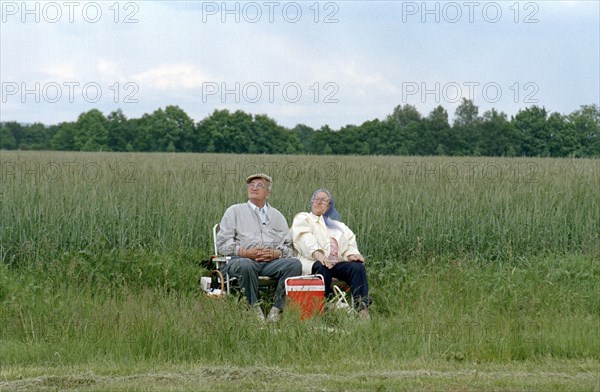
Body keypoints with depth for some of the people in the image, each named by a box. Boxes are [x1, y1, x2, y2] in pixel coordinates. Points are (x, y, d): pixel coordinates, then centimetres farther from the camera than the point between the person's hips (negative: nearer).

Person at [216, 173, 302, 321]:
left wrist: (276, 253, -4)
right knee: (245, 265, -40)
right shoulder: (235, 211, 17)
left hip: (271, 261, 3)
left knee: (294, 264, -27)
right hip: (242, 259, -3)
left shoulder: (277, 215, 26)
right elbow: (223, 243, 6)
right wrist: (245, 252, -9)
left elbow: (289, 246, 19)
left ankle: (277, 309, -27)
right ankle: (254, 308, -25)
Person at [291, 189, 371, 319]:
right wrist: (317, 253, -23)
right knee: (322, 267, -40)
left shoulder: (338, 225, 34)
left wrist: (352, 253, -9)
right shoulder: (302, 219, 21)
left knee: (358, 267, -28)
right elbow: (305, 238, -1)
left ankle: (362, 307, -42)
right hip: (313, 261, -4)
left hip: (337, 263, 4)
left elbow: (349, 241, 17)